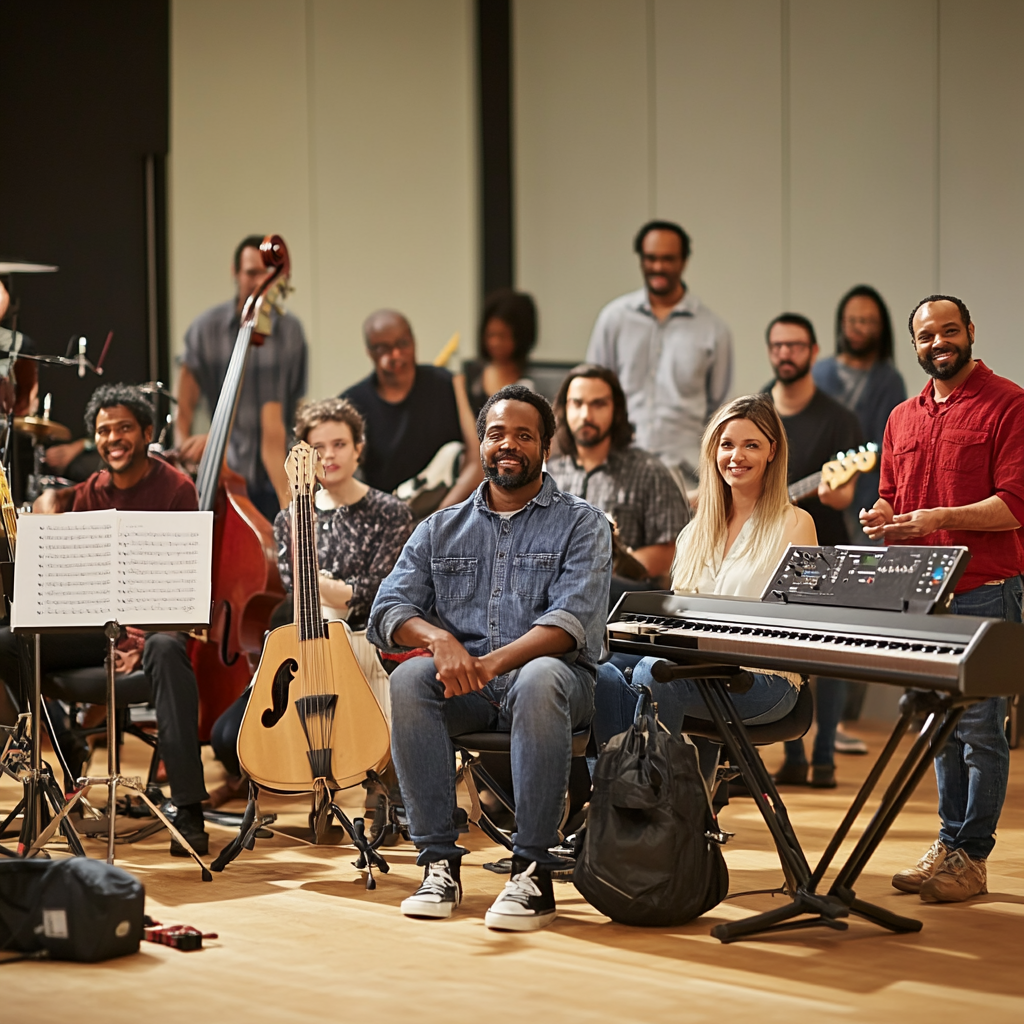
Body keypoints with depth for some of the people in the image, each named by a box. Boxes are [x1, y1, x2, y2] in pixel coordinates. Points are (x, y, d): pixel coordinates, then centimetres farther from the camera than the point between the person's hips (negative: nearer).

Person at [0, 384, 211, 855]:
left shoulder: (175, 489, -3)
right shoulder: (89, 493, 11)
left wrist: (143, 638, -24)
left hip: (155, 622, -5)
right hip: (93, 623, 5)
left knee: (166, 651, -41)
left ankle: (188, 812, -43)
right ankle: (66, 749, 2)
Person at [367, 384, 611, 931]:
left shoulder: (581, 523, 6)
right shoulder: (441, 529, 17)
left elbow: (572, 622, -10)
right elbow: (388, 611, 6)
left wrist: (493, 662, -26)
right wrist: (439, 639, -18)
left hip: (550, 675, -3)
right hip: (462, 687, 3)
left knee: (540, 680, -38)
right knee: (409, 680, -30)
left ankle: (533, 870, -33)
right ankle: (439, 861, -25)